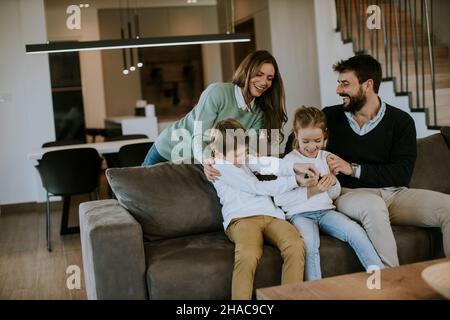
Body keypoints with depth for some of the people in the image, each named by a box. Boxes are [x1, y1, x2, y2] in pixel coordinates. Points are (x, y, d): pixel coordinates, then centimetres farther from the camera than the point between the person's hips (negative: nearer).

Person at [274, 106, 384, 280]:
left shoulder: (326, 157, 15)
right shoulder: (290, 161, -1)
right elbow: (279, 199, -12)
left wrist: (333, 183, -2)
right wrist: (311, 191, -17)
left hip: (326, 211, 4)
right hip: (300, 214, -4)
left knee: (356, 231, -21)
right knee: (310, 244, -34)